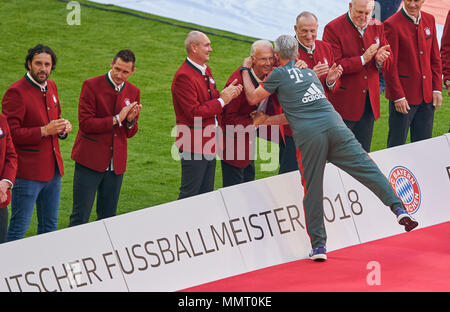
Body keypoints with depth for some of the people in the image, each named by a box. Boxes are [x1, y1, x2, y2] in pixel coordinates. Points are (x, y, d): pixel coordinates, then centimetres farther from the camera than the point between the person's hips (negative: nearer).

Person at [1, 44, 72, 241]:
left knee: (50, 226, 15)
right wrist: (45, 131, -23)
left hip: (53, 169, 8)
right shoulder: (16, 92, -14)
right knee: (19, 227, -6)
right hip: (28, 171, -8)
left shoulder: (51, 87, 11)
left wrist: (63, 128, 4)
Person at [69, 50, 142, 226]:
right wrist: (116, 119, -16)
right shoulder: (92, 86, -6)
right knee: (80, 216, -5)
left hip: (116, 164, 5)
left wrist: (131, 121, -8)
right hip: (90, 161, -5)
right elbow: (85, 123, -12)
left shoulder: (133, 92, 10)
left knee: (108, 217, 8)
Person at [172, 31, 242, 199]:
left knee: (206, 193, 14)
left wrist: (228, 94, -1)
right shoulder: (183, 76, -19)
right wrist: (222, 100, -18)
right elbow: (195, 113, -23)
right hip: (193, 146, -10)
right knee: (189, 195, -5)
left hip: (209, 144, 10)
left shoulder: (206, 70, 12)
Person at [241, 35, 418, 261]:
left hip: (308, 135, -4)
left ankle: (318, 246, 5)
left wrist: (245, 70, 33)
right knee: (367, 169, 0)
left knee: (312, 190, 3)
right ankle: (399, 209, -14)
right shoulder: (310, 73, 29)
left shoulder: (279, 75, 11)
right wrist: (266, 120, 40)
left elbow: (253, 98, 20)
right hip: (334, 125, 4)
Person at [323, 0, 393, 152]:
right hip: (344, 104, -5)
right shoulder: (333, 29, -10)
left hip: (370, 100, 5)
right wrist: (363, 59, -23)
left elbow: (389, 61, 11)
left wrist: (380, 60, -13)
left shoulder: (377, 27, 8)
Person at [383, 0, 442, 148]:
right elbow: (389, 66, -11)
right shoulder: (392, 25, -12)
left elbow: (435, 58, 13)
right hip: (403, 96, -5)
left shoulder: (429, 20, 8)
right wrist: (398, 97, -14)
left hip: (427, 96, 6)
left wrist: (437, 89, 6)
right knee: (397, 145, 0)